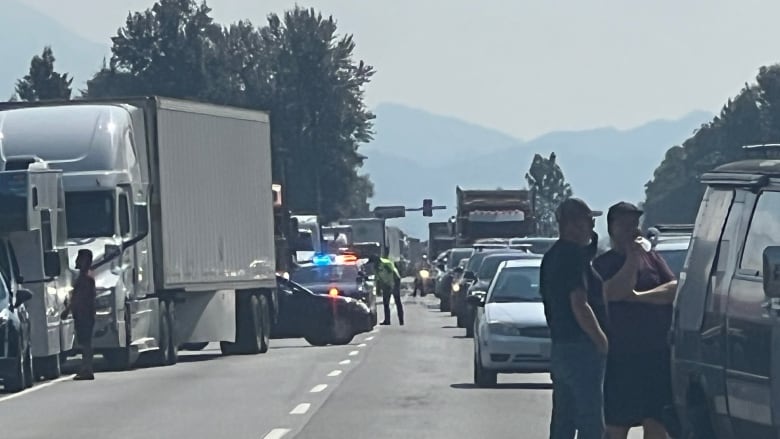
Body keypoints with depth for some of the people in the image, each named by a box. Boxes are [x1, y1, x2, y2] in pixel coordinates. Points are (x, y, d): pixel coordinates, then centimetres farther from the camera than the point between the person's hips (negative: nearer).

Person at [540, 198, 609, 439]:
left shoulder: (553, 256, 15)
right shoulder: (573, 255, -15)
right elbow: (579, 306, -21)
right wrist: (603, 341, -15)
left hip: (560, 345, 10)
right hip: (581, 349, -10)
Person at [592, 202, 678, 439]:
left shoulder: (652, 257, 12)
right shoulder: (603, 264, 1)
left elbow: (674, 288, -2)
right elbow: (615, 292, -18)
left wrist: (639, 296, -12)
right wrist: (632, 257, -13)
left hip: (657, 355, 3)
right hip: (620, 357, -3)